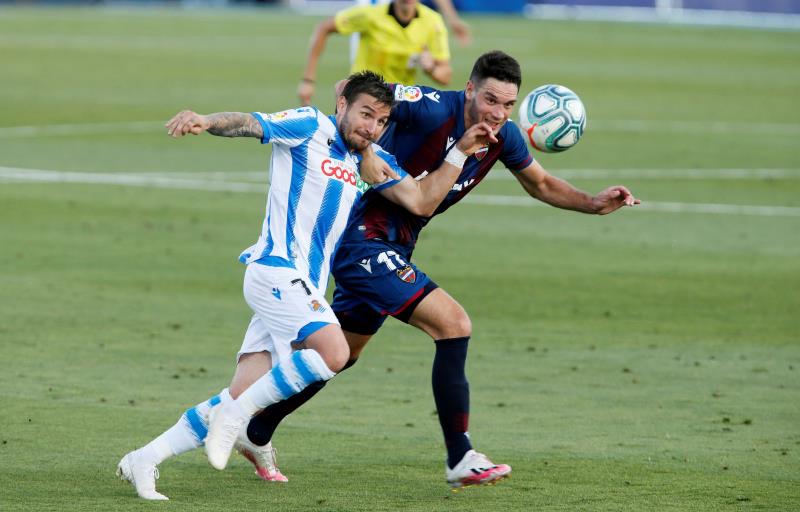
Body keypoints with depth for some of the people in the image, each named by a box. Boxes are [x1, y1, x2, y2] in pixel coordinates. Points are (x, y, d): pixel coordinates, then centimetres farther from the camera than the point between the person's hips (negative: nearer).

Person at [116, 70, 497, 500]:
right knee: (333, 352, -30)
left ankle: (144, 460, 4)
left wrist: (461, 151, 5)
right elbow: (249, 124, -13)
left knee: (239, 401, -2)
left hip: (302, 288, 8)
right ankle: (237, 415, -17)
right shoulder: (310, 127, 0)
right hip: (278, 270, -8)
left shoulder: (372, 161, 20)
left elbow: (421, 203, 13)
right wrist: (206, 121, -33)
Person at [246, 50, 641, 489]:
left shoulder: (504, 137, 0)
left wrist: (594, 203, 4)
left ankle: (254, 431, 37)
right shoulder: (433, 109, -22)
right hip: (363, 237, -9)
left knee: (340, 354, 21)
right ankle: (460, 460, -12)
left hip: (391, 250, 9)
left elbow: (540, 184, 17)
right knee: (454, 324, -17)